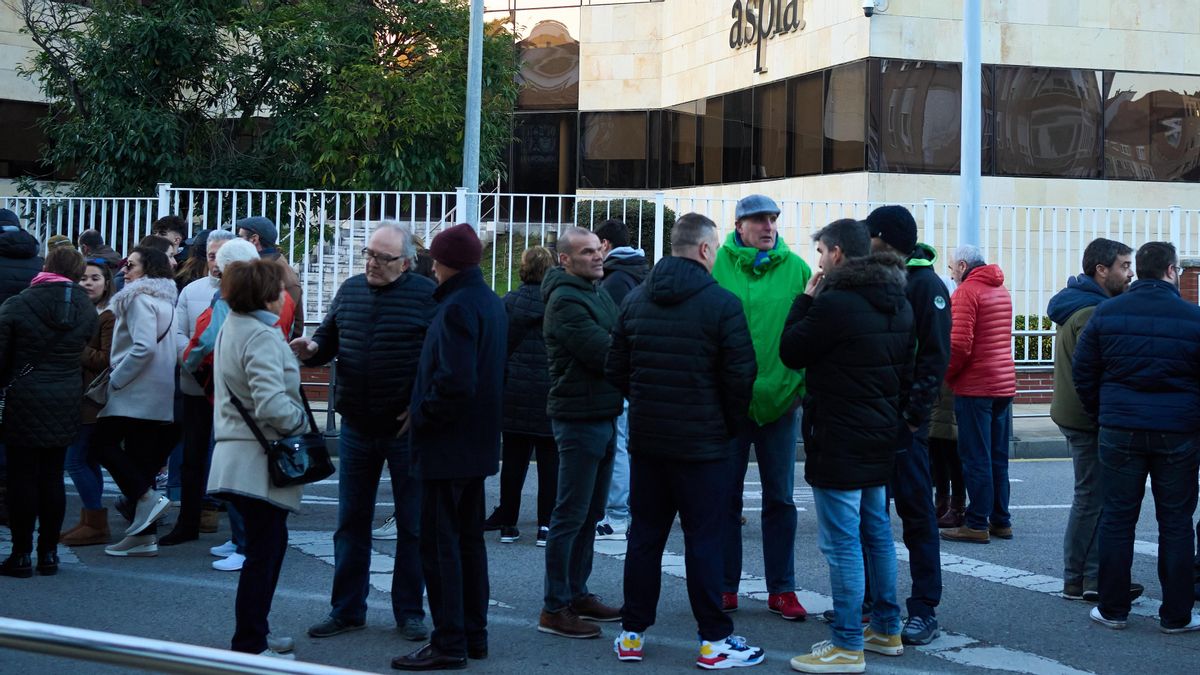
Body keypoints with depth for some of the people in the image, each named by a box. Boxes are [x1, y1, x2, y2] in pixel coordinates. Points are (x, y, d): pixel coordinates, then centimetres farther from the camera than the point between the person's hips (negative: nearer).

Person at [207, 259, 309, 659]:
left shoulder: (231, 328, 14)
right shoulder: (262, 337, -18)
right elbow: (271, 404, -27)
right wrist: (301, 420, -12)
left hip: (239, 456, 10)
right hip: (260, 462, -10)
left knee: (268, 545, 19)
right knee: (263, 551, -4)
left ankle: (255, 635, 26)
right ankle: (248, 646, 1)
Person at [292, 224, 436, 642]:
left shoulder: (426, 295, -9)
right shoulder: (350, 290, 6)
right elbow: (329, 337, 15)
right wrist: (311, 349, -8)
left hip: (407, 430, -5)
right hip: (357, 428, 5)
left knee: (412, 525, 6)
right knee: (351, 521, 12)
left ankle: (409, 611, 18)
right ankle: (347, 610, 22)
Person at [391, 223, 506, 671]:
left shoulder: (457, 307, -18)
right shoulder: (490, 302, 12)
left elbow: (454, 382, -27)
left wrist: (422, 415, -12)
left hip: (447, 444, -10)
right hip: (479, 441, 10)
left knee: (440, 543, -3)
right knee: (469, 538, 16)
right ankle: (474, 634, 22)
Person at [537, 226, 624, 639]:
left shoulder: (596, 295, 16)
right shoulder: (566, 301, -15)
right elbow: (606, 355, -21)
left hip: (602, 416, 10)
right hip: (580, 418, -10)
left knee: (590, 515, 16)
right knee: (571, 516, -5)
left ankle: (577, 594, 25)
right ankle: (554, 609, 1)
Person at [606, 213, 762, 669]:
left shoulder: (635, 299, 5)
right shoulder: (721, 303, -13)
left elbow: (616, 369, 9)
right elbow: (741, 375, -12)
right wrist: (732, 423, 4)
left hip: (645, 438, 5)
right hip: (703, 441, -5)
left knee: (644, 536, 12)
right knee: (704, 540, 0)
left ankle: (632, 634, 16)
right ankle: (714, 641, 5)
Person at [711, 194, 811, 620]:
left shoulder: (796, 269, 2)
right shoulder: (717, 266, -2)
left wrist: (801, 384, -4)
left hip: (779, 400, 1)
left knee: (780, 499, 8)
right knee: (726, 497, 7)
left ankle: (781, 589, 17)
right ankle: (726, 588, 18)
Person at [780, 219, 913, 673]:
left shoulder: (835, 303, -19)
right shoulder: (898, 303, 9)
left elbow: (791, 352, -9)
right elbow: (907, 367, 17)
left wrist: (805, 300, 1)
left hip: (839, 439, -9)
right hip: (881, 433, 9)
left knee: (842, 541, -5)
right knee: (876, 532, 18)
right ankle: (886, 629, 27)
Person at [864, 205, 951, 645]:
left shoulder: (925, 284, -7)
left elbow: (935, 355, -13)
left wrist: (916, 412, -18)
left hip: (903, 421, -7)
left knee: (916, 511, -3)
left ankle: (925, 611, 1)